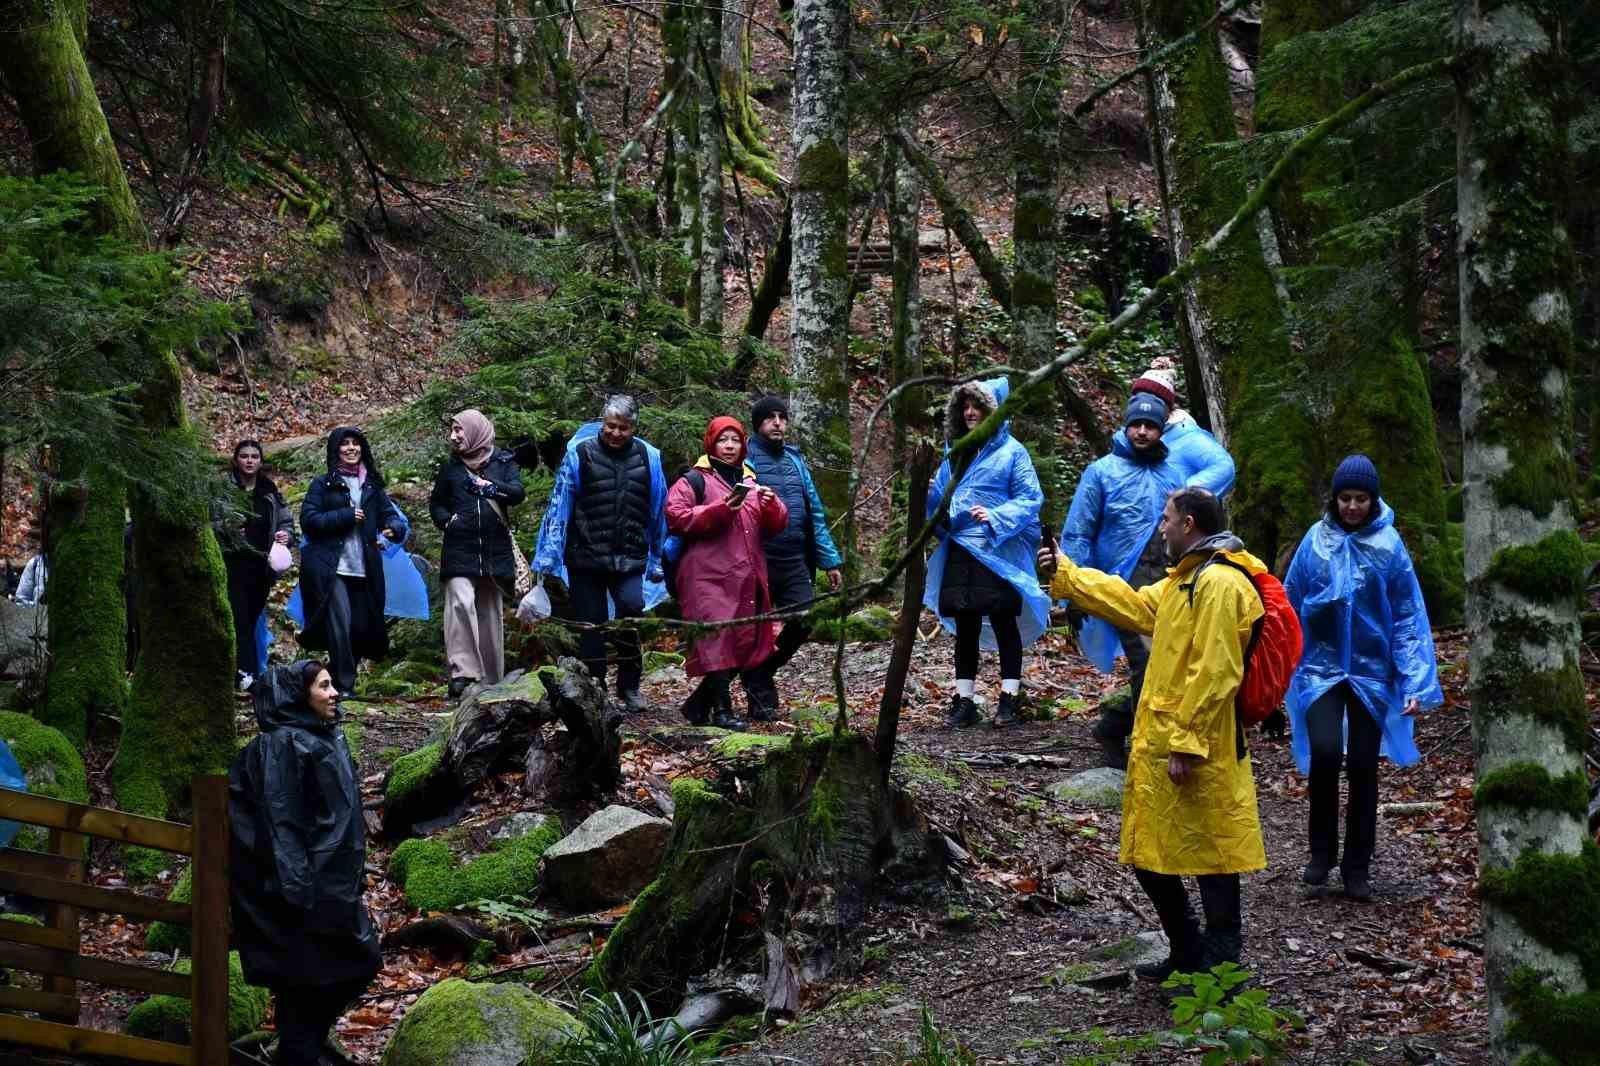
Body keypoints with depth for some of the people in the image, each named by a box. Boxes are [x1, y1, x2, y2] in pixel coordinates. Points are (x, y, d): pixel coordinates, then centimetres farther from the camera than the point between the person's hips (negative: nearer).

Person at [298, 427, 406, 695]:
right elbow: (308, 520, -5)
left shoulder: (372, 485, 17)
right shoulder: (322, 484, 5)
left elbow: (390, 514, 12)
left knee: (363, 628, 4)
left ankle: (340, 680, 20)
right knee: (340, 624, -13)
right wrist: (346, 516, -11)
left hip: (364, 570, 4)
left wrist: (394, 528, -11)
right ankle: (343, 685, -6)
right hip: (332, 569, -4)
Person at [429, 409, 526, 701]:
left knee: (491, 616, 7)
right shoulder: (451, 467, 12)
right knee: (461, 602, -22)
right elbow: (436, 503, 21)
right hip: (459, 552, 0)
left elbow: (518, 493, -7)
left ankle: (492, 681, 16)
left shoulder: (503, 462, 7)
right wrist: (446, 520, 2)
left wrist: (490, 487, -22)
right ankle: (462, 673, -26)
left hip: (495, 553, 0)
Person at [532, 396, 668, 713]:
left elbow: (658, 512, 13)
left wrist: (656, 562, 15)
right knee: (590, 625, 4)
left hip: (630, 558, 0)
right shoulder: (580, 453, -2)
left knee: (632, 606, -22)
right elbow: (559, 507, -1)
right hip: (586, 556, 0)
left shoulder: (648, 457, 5)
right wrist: (549, 556, -5)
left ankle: (628, 686, -6)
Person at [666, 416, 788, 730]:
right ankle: (721, 709, -14)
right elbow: (676, 518, -11)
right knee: (717, 639, -16)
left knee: (746, 641, 6)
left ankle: (699, 704, 17)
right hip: (708, 576, -7)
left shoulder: (750, 481, 21)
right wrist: (720, 509, -18)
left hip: (746, 577, 7)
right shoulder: (694, 481, 3)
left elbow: (776, 526, 17)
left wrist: (771, 506, -6)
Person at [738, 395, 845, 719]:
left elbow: (815, 512, 14)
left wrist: (830, 560, 11)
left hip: (795, 562, 5)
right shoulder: (746, 461, -5)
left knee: (802, 622, -1)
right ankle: (760, 698, 18)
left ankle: (760, 675, 23)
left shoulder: (795, 460, 12)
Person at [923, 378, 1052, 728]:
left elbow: (1030, 498, -7)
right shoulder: (955, 453, 14)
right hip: (959, 552, 5)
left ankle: (1009, 699, 6)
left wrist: (995, 518, -20)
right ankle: (963, 701, 12)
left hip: (998, 552, -5)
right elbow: (940, 500, 20)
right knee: (965, 629, 8)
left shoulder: (1011, 451, -2)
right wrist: (929, 493, -3)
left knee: (1004, 624, 0)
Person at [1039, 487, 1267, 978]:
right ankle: (1189, 955, 30)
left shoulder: (1219, 583, -17)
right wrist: (1064, 572, 32)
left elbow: (1213, 674, -23)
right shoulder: (1186, 579, 17)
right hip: (1159, 746, 11)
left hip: (1196, 754, -11)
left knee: (1211, 858, -3)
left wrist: (1186, 743, -23)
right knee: (1150, 854, 18)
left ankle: (1222, 969, 4)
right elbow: (1132, 604, 30)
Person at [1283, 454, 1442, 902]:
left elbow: (1408, 615, -3)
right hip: (1321, 665, 0)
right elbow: (1292, 604, 6)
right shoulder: (1316, 540, -3)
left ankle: (1357, 868, 18)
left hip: (1372, 669, 0)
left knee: (1363, 766, 5)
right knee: (1325, 750, -18)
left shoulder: (1389, 544, -5)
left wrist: (1415, 680, -9)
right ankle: (1322, 849, 2)